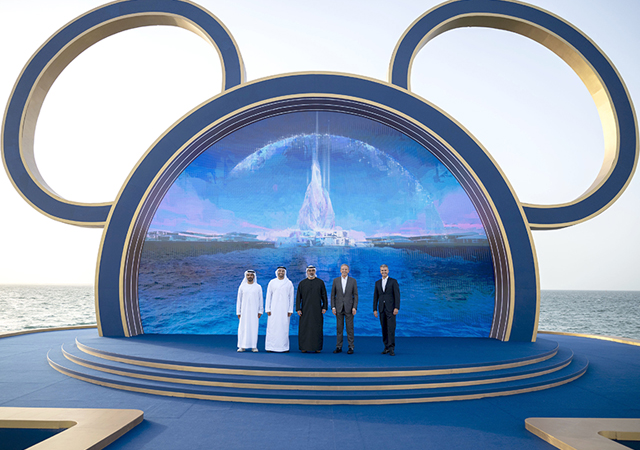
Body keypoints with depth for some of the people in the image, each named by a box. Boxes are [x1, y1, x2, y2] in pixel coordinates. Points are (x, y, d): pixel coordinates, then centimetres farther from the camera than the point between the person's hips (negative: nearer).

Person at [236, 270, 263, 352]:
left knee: (254, 328, 0)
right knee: (243, 328, -1)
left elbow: (260, 300, 4)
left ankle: (254, 346, 6)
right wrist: (238, 312, 1)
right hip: (244, 310, 0)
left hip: (254, 311, 0)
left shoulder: (258, 287, 2)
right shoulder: (242, 287, 3)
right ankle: (242, 346, 5)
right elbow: (239, 300, 5)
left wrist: (260, 311, -2)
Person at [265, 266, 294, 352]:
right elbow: (268, 296, 6)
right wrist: (267, 309, -1)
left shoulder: (289, 283, 5)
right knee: (272, 327, -3)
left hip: (285, 309, 0)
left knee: (284, 327, -2)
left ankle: (284, 347, 4)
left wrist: (290, 310, -1)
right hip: (274, 309, 0)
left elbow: (291, 297, 5)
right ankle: (270, 347, 1)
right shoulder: (272, 282, 6)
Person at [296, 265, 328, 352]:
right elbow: (298, 297, 4)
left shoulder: (320, 282, 4)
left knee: (317, 328, 0)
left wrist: (324, 307, -2)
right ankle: (304, 347, 5)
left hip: (317, 309, 0)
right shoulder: (302, 283, 5)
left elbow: (324, 295, 5)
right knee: (304, 328, -1)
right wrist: (298, 309, -2)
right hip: (305, 310, 0)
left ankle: (317, 348, 6)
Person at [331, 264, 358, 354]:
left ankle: (351, 347, 7)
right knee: (339, 328, 5)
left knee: (350, 328, 0)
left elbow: (355, 295, 1)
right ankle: (339, 347, 12)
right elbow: (333, 295, 6)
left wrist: (354, 307, -8)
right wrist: (333, 307, -1)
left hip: (349, 308, -1)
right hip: (339, 308, 1)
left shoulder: (353, 280, 2)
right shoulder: (336, 280, 5)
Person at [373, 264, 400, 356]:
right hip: (382, 309, 4)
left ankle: (391, 348, -9)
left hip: (391, 309, -4)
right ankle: (387, 347, 14)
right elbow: (375, 297, 12)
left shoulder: (393, 281, 0)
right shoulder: (378, 283, 13)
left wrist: (397, 308, -14)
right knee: (384, 329, 6)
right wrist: (375, 309, 5)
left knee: (391, 328, -10)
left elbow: (397, 295, -6)